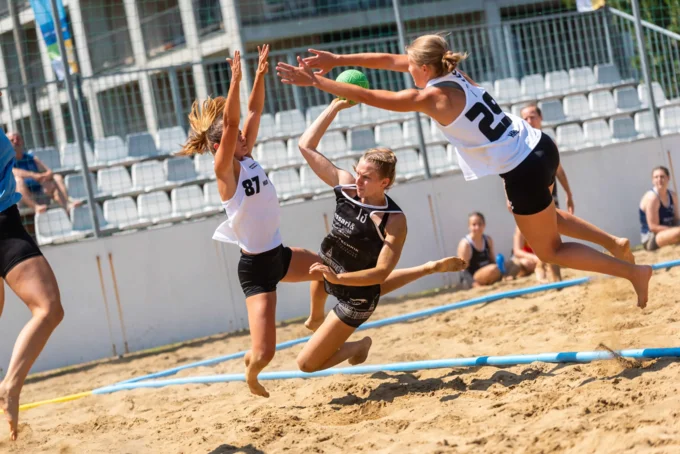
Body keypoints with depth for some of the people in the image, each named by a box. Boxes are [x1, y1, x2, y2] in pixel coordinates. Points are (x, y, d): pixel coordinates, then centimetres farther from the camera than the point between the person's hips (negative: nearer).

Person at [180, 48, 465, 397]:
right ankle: (251, 374, 27)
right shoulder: (224, 169, -17)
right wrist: (235, 82, -40)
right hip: (255, 267, -8)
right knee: (264, 354, -9)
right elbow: (229, 125, -31)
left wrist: (260, 74, -13)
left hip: (279, 254, 8)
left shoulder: (246, 157, 4)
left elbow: (254, 112, 0)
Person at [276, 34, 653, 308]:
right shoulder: (451, 74, 6)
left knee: (549, 250, 10)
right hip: (539, 146, 9)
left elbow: (367, 96, -14)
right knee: (544, 218, 36)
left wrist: (315, 81, -6)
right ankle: (614, 243, 28)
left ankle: (633, 271, 6)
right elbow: (390, 60, 13)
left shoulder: (432, 96, -17)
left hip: (523, 172, -8)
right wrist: (337, 61, 15)